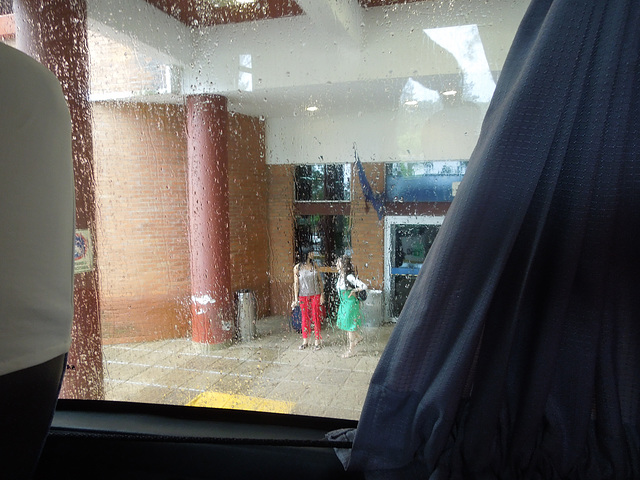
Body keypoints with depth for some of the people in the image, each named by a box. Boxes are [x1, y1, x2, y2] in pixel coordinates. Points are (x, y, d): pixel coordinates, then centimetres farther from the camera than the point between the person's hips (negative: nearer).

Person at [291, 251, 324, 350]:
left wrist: (322, 295, -1)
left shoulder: (314, 266, 1)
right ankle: (305, 341, 20)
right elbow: (296, 283, -3)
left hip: (315, 295, 1)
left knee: (316, 317, 3)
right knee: (305, 318, 8)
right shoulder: (297, 267, -5)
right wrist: (296, 298, -5)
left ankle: (318, 341, 13)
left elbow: (320, 281, 4)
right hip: (303, 296, -1)